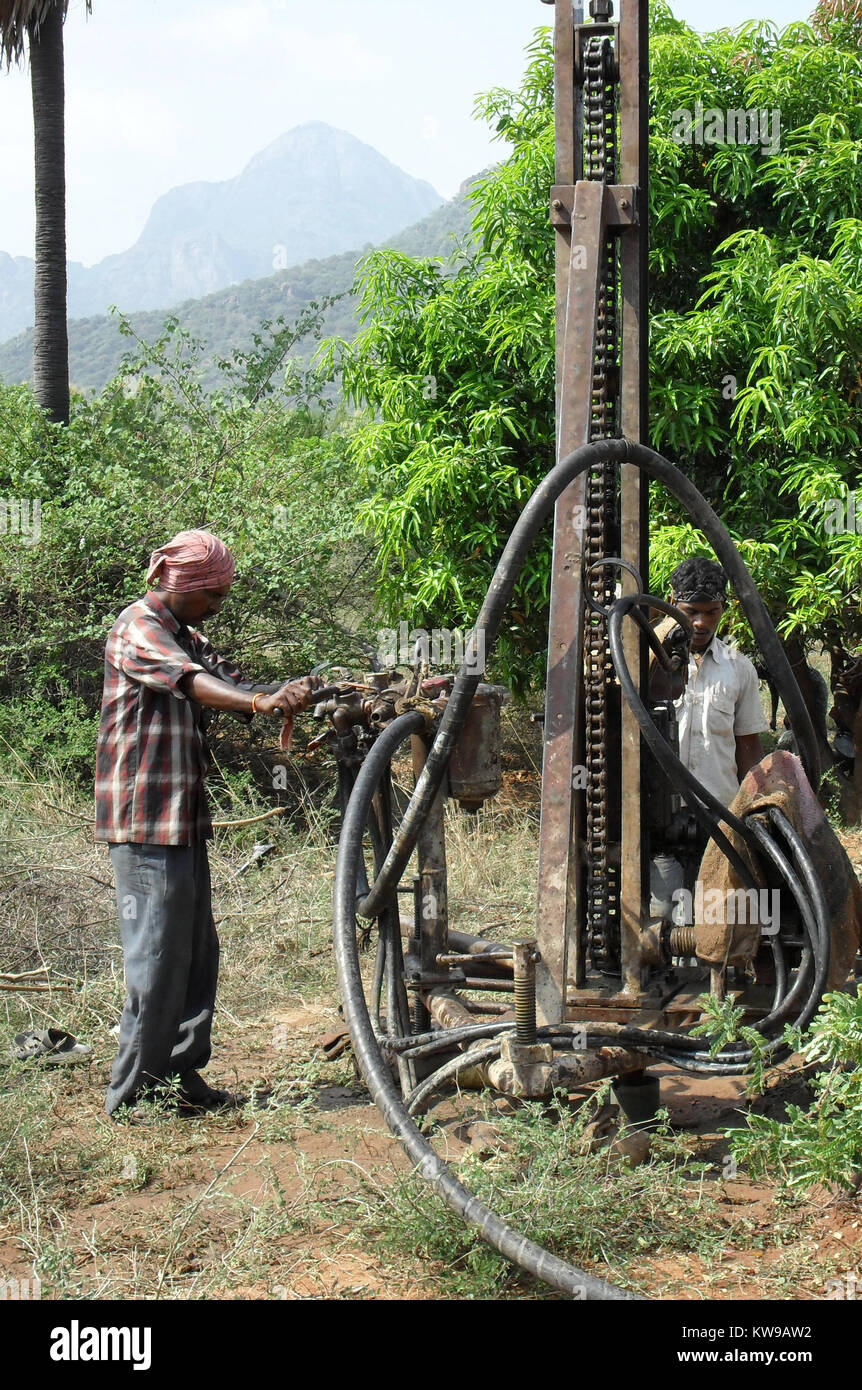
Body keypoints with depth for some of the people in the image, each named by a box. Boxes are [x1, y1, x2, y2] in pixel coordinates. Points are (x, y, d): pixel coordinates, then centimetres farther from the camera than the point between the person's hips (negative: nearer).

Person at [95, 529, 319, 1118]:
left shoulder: (187, 637, 21)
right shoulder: (137, 627, -10)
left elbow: (231, 682, 9)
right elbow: (187, 680, -30)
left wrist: (288, 692, -12)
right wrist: (260, 702, -45)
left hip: (184, 819, 10)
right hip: (145, 819, -10)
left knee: (198, 956, 12)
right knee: (159, 958, -6)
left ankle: (182, 1079, 20)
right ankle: (134, 1094, 4)